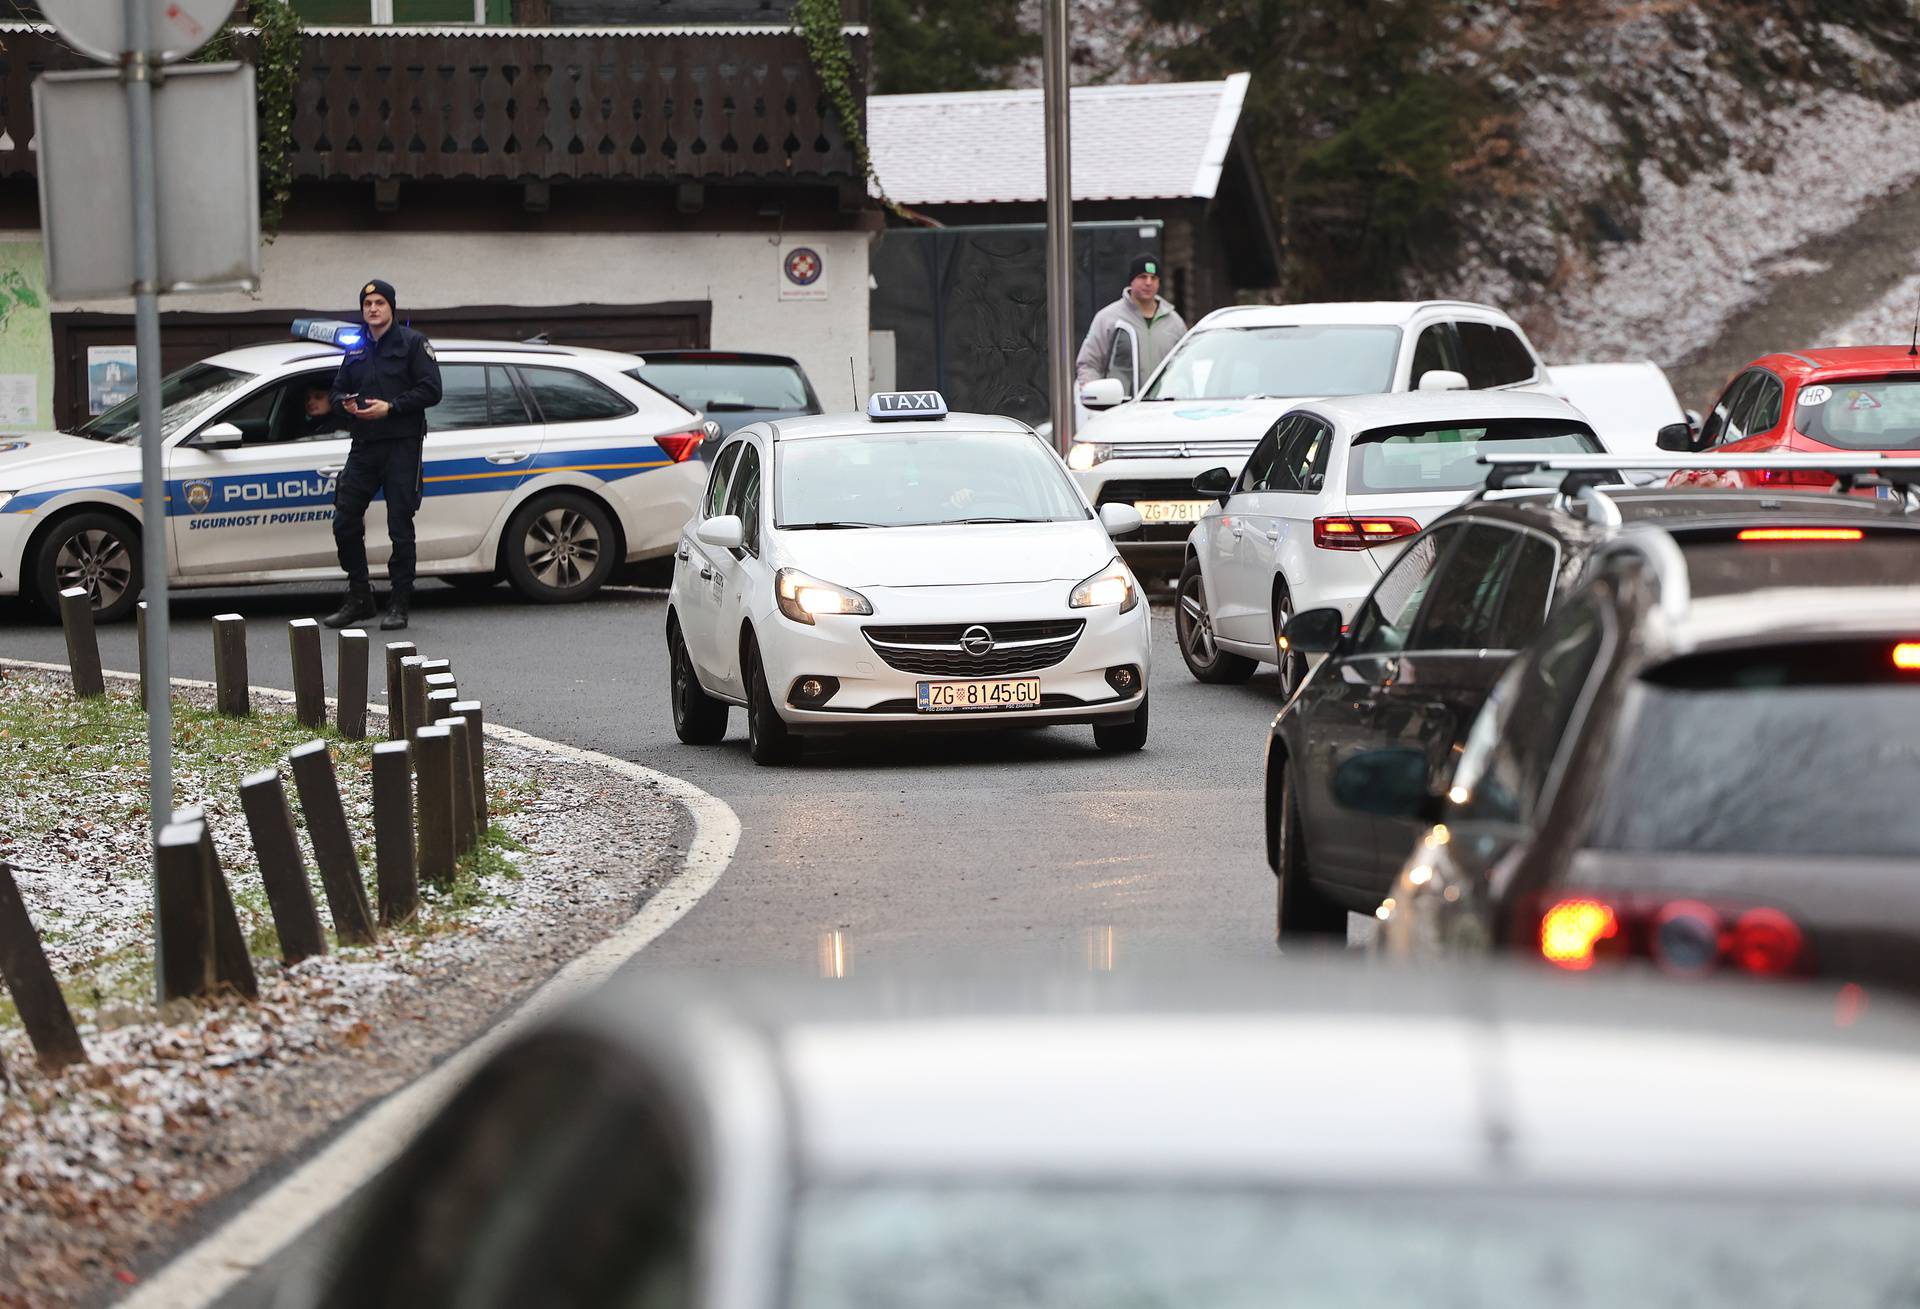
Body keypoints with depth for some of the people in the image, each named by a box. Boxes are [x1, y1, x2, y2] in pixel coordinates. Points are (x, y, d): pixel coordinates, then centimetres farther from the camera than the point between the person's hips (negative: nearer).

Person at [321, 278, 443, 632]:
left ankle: (398, 605, 2)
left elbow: (430, 390, -8)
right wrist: (345, 403, -1)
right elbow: (336, 390, 23)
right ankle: (359, 599, 12)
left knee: (400, 527, -4)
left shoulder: (412, 343, 0)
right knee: (345, 522, 1)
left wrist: (390, 407, -16)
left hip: (402, 446, -6)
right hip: (363, 447, 6)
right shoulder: (356, 351, 17)